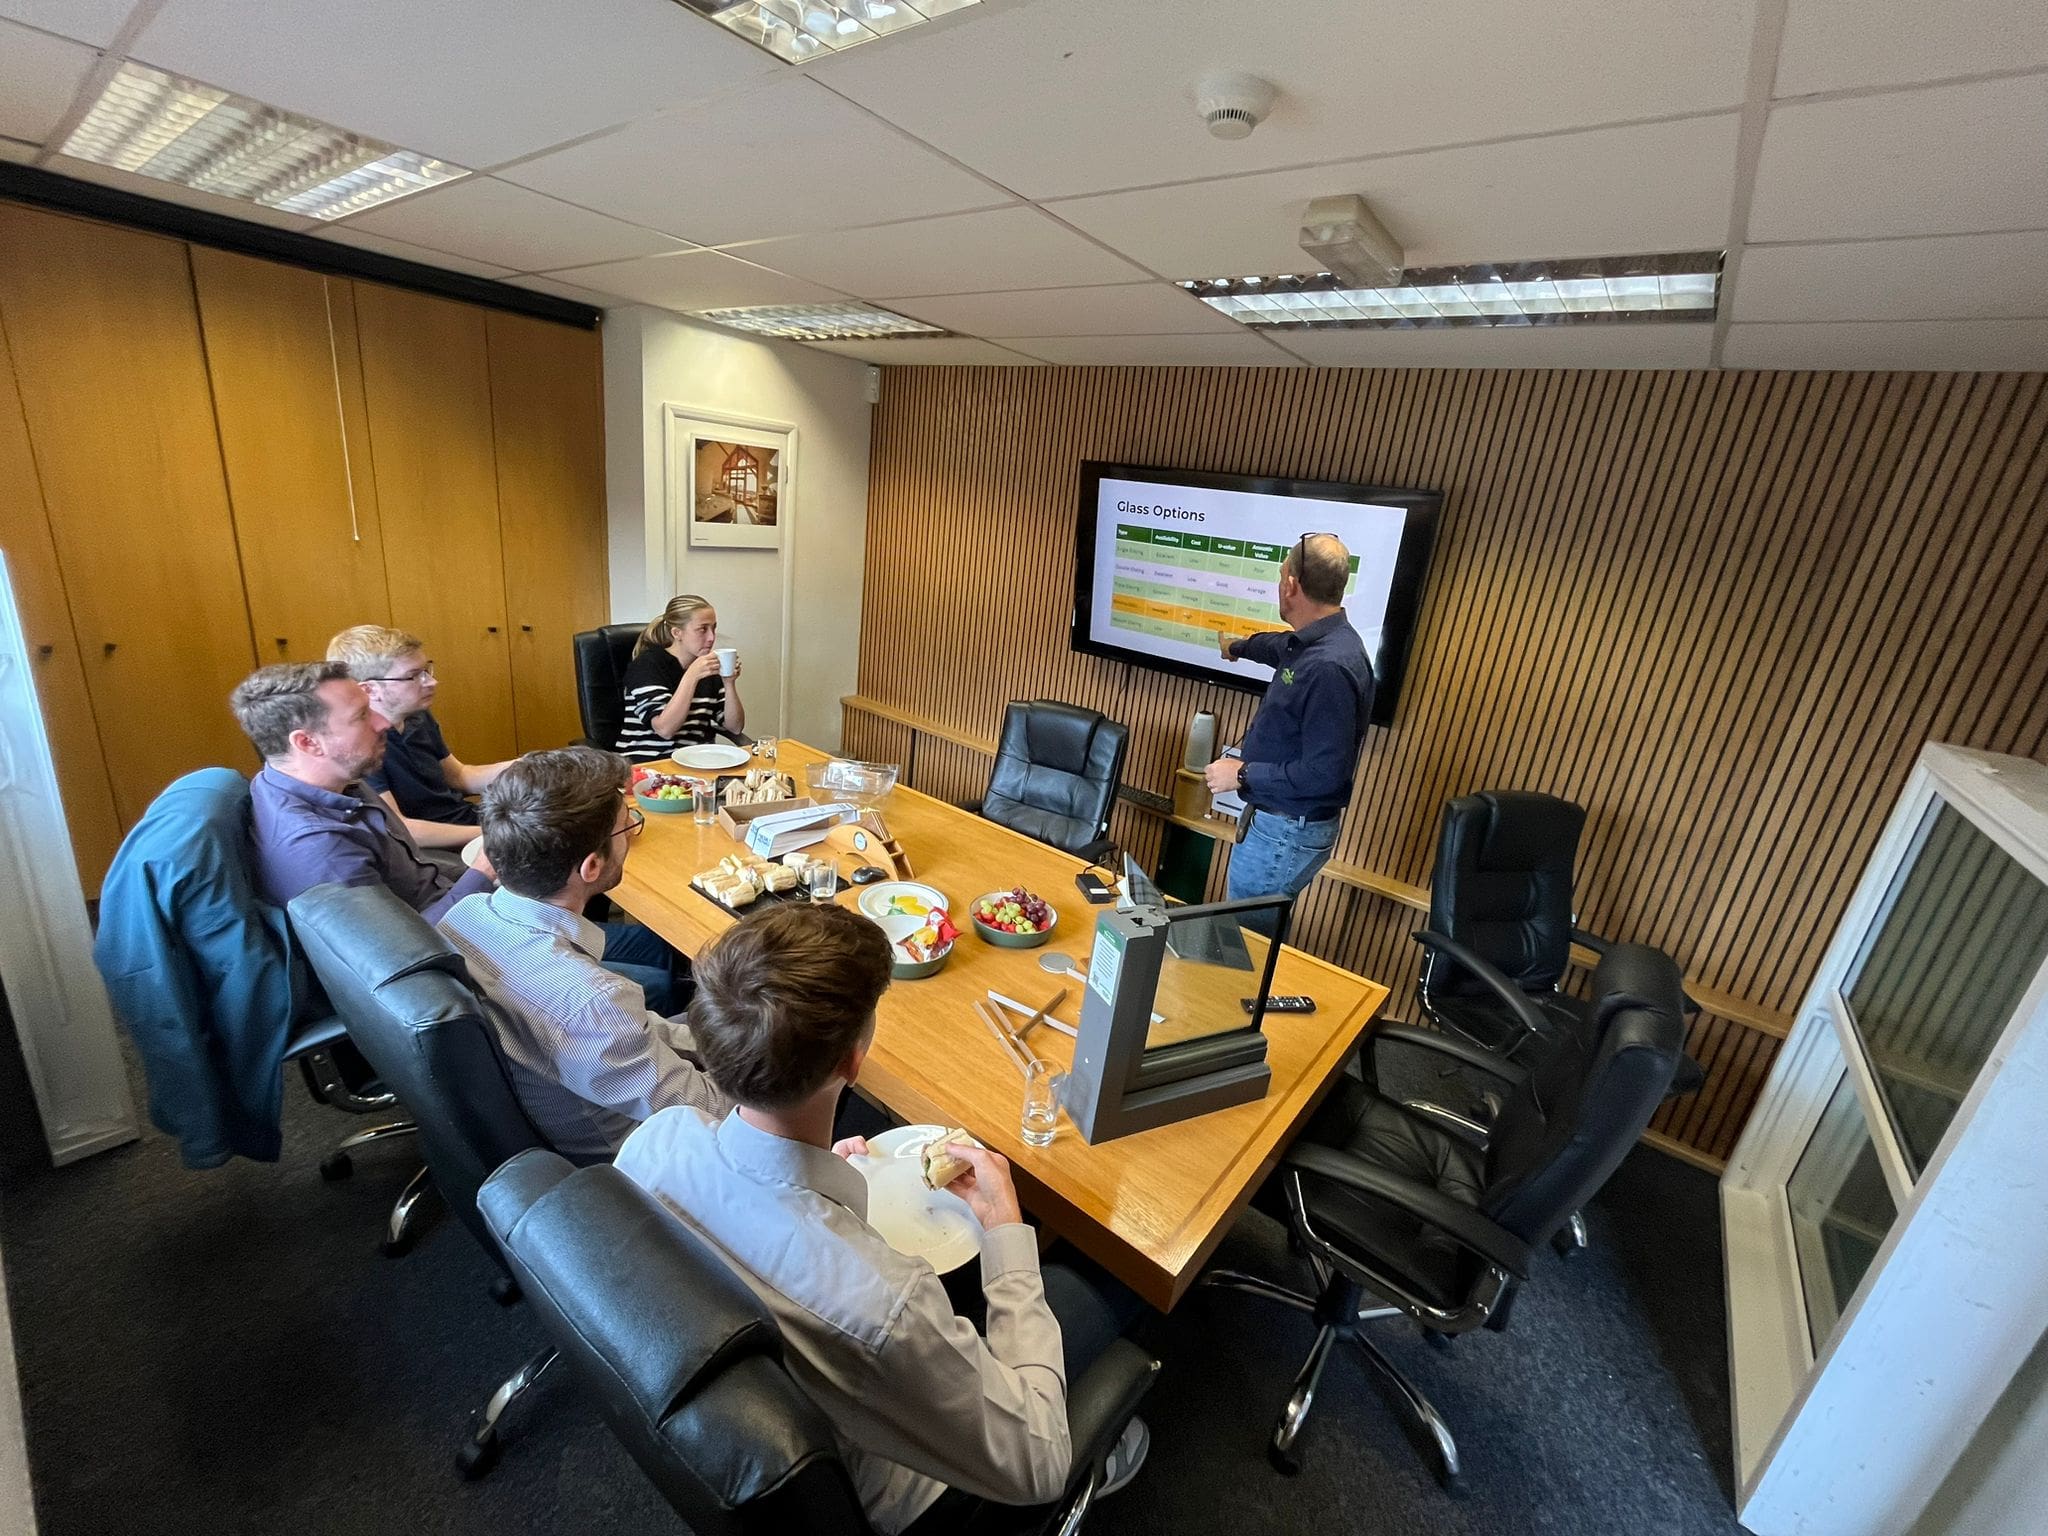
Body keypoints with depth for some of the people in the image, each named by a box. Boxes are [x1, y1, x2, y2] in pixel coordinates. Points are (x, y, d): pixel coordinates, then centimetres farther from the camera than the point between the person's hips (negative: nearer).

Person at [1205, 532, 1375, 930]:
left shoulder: (1329, 667, -26)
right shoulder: (1314, 643, 4)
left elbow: (1323, 775, -27)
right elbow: (1279, 646, 31)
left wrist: (1243, 774, -16)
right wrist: (1238, 646, 51)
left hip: (1287, 832, -9)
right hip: (1275, 819, 9)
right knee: (1256, 930, 18)